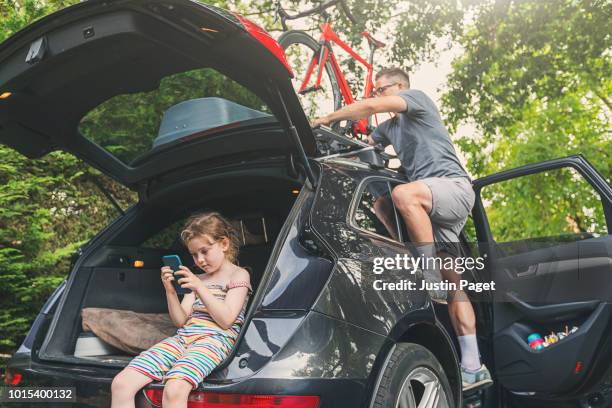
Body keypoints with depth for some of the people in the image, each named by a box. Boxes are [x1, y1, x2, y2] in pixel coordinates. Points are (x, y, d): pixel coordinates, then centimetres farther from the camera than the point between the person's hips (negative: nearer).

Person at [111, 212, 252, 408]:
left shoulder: (239, 275, 6)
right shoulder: (197, 279, 23)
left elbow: (226, 320, -6)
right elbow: (181, 321, 17)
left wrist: (200, 288, -11)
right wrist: (170, 291, 1)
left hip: (214, 340, -6)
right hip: (184, 337, 6)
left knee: (174, 390, -37)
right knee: (121, 384, -15)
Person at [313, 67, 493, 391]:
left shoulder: (417, 97, 3)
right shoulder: (390, 127, 27)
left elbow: (370, 107, -11)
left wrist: (325, 119, -6)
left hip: (452, 186, -8)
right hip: (431, 203, 9)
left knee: (402, 194, -38)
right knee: (451, 283, 1)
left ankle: (430, 274, -27)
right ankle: (472, 367, 1)